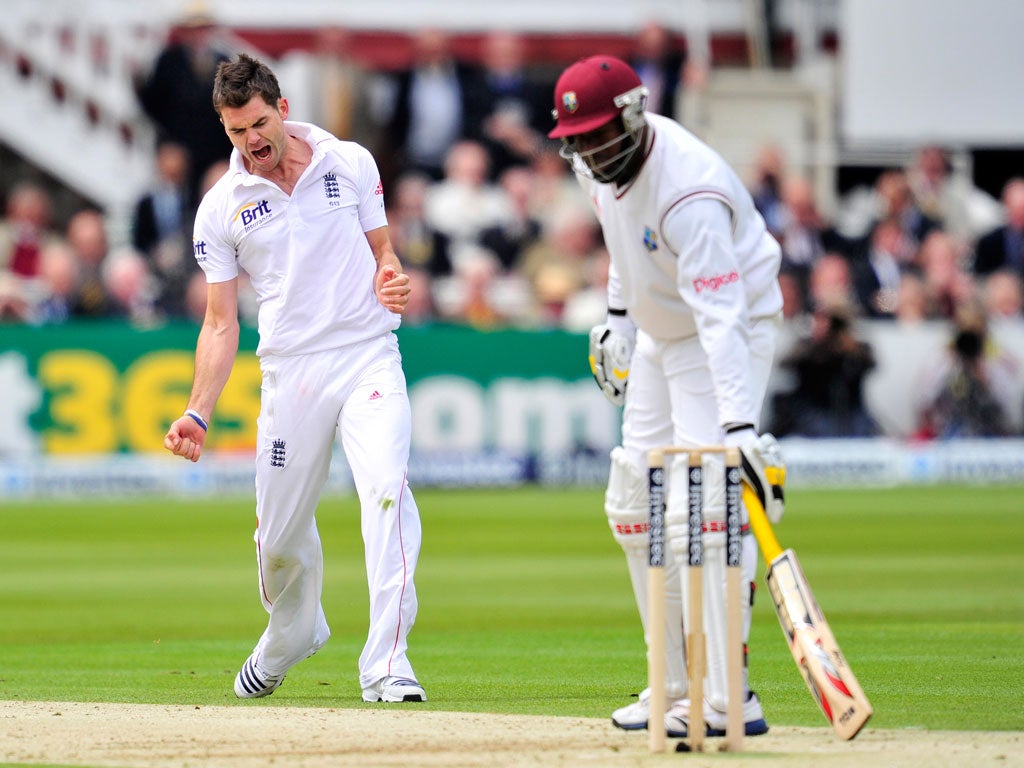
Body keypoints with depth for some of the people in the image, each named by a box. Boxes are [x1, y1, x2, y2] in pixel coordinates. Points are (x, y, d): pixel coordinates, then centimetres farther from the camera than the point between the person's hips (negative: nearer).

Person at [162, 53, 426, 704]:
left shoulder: (351, 164, 4)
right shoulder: (222, 207, 4)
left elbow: (382, 252, 13)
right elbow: (221, 324, 5)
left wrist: (393, 283, -12)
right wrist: (198, 415, -6)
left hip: (368, 356, -1)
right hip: (290, 374, 2)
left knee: (387, 487, -23)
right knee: (280, 532, 7)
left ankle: (387, 664, -27)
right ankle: (292, 634, 40)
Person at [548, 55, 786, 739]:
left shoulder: (689, 193, -34)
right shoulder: (602, 162, -7)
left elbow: (721, 317, -42)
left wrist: (739, 424, -50)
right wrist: (620, 317, 15)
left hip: (729, 339, -10)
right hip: (659, 336, 10)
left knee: (701, 513, -21)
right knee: (636, 507, 12)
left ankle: (726, 700, -24)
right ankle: (679, 683, 19)